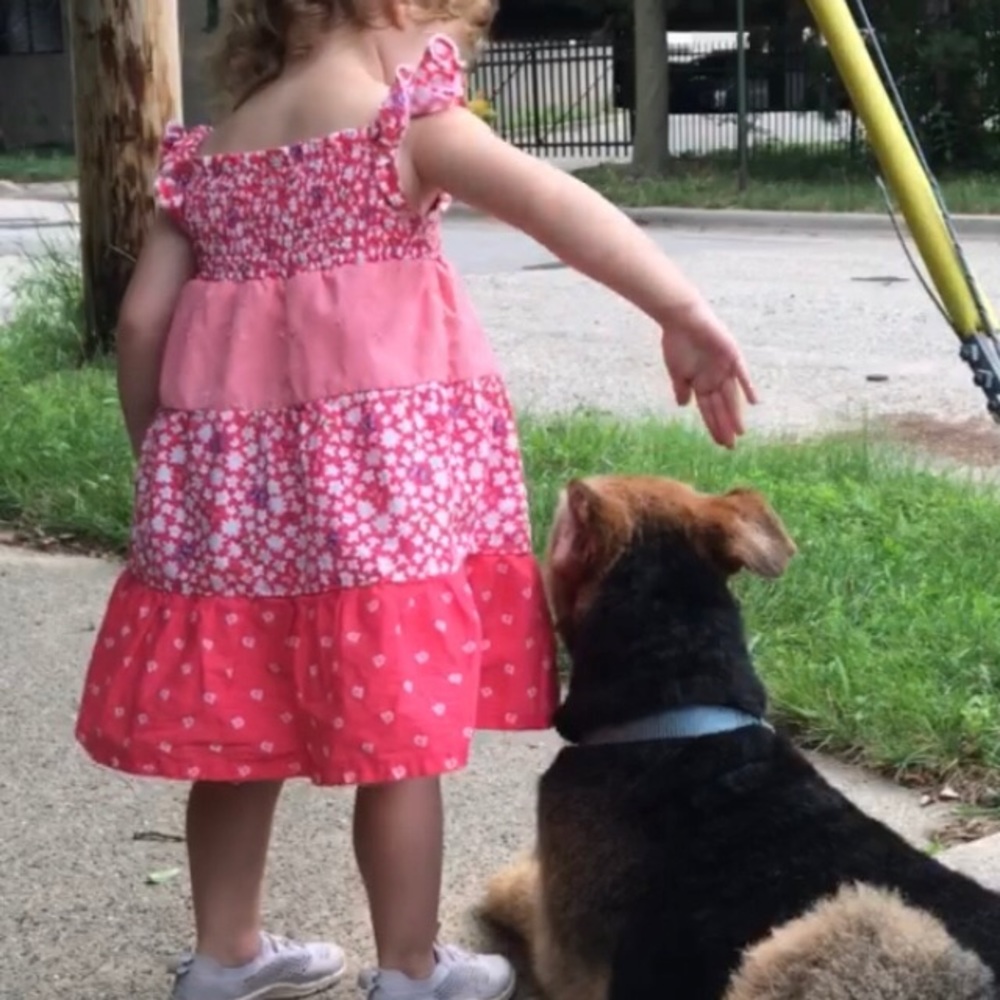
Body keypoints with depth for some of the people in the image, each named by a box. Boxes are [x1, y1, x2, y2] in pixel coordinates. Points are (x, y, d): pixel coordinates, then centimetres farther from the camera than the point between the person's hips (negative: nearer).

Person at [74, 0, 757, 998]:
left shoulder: (207, 150, 13)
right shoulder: (405, 114, -3)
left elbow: (140, 324, 8)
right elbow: (559, 209, -17)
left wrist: (163, 461, 18)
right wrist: (683, 312, -22)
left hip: (228, 471, 6)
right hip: (375, 464, -6)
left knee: (236, 717, 16)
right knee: (399, 728, 5)